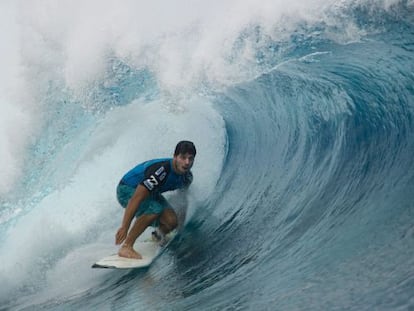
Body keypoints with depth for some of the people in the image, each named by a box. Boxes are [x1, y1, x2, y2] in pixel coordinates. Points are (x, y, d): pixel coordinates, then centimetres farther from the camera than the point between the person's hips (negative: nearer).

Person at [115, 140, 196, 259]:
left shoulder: (186, 176, -12)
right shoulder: (161, 170, -37)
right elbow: (136, 198, -39)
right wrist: (124, 227, -40)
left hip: (151, 193, 7)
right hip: (127, 189, -7)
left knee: (171, 221, -14)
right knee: (155, 209, -35)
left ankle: (157, 237, 22)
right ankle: (126, 247, -26)